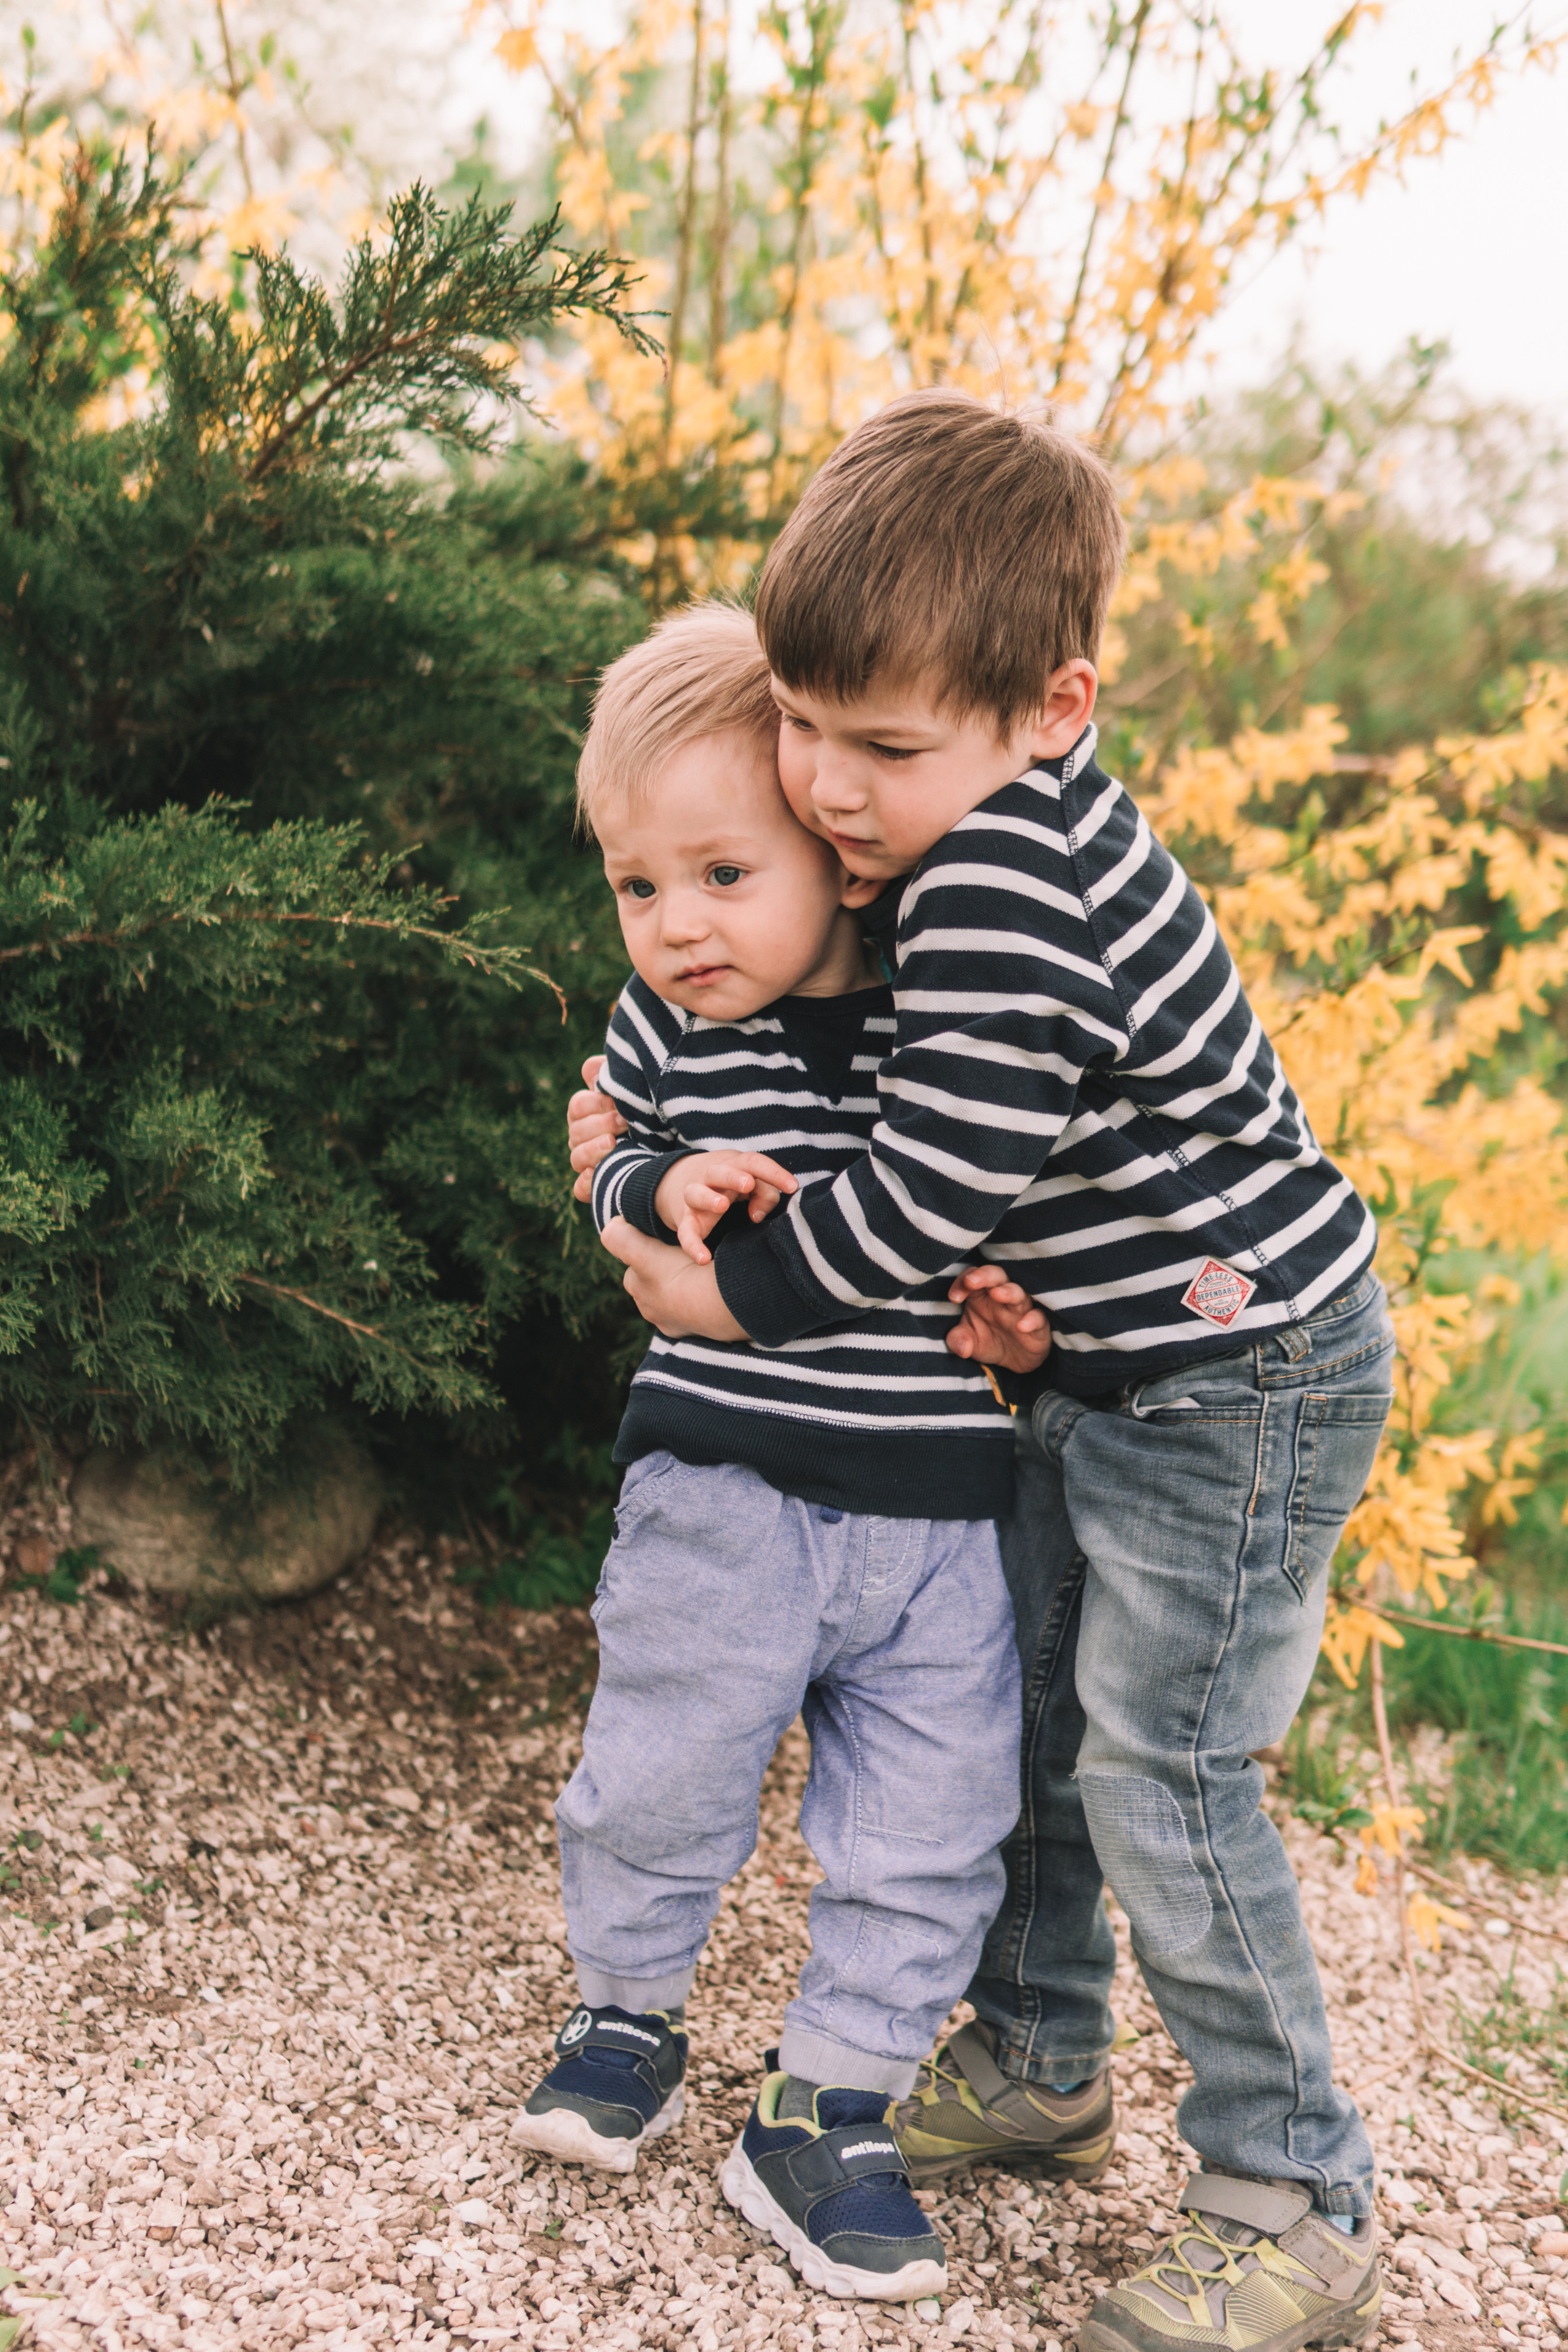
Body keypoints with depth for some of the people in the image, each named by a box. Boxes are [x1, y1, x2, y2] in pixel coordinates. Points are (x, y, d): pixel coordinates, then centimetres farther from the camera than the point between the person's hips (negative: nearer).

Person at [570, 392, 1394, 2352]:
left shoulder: (1009, 892, -31)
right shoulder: (972, 836, 0)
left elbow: (929, 1191, -27)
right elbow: (884, 1065, 17)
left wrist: (731, 1293, -13)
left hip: (1244, 1378, -10)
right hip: (1110, 1368, 10)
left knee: (1157, 1779, -5)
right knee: (1023, 1715, 17)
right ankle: (1038, 2061, 36)